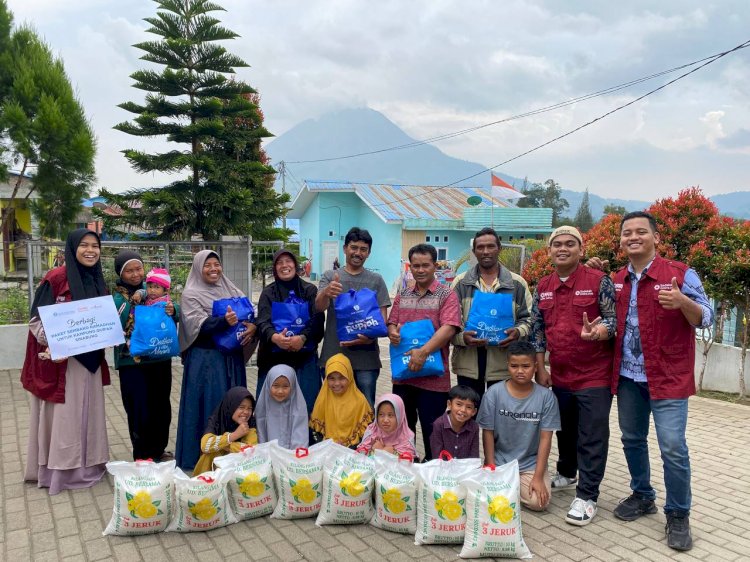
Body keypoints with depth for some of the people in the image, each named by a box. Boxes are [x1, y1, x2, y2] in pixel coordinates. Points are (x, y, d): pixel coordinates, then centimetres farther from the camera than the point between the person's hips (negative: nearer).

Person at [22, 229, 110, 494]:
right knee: (62, 413, 3)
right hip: (59, 358, -6)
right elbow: (36, 319, -13)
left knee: (87, 411, 15)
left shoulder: (97, 280, 8)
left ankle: (87, 464, 28)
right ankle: (59, 469, 17)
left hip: (89, 358, 7)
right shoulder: (55, 278, -13)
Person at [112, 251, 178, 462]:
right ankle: (142, 455, 20)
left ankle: (158, 449, 30)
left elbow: (176, 312, 3)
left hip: (160, 358, 4)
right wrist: (132, 301, -28)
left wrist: (173, 310, -19)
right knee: (139, 409, 4)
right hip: (132, 362, -4)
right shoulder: (117, 297, -5)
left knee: (162, 405, 13)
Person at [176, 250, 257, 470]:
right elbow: (199, 326, -16)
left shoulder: (231, 290, 12)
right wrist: (224, 321, -33)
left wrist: (253, 326, -12)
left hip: (232, 357, 5)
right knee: (209, 405, -2)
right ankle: (203, 456, 9)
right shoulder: (191, 294, -3)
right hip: (205, 359, -5)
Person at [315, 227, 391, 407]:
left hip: (366, 357, 0)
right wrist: (326, 293, -34)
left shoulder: (376, 280, 7)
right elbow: (319, 306, -10)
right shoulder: (330, 276, 5)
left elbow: (382, 317, 3)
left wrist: (371, 336, -19)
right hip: (334, 354, 0)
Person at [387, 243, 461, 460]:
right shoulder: (402, 295, 12)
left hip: (433, 377, -5)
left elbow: (448, 328, -16)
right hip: (403, 373, 5)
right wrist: (392, 332, -10)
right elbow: (392, 323, 14)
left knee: (432, 431, 5)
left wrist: (423, 352, -26)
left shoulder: (446, 294, -5)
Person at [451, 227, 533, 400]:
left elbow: (529, 318, 7)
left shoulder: (517, 283, 5)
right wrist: (462, 336, -19)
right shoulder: (460, 282, 5)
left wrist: (518, 332, -15)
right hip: (468, 362, 0)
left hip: (503, 362, 0)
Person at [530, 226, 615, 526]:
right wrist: (540, 368, 5)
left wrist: (599, 331, -31)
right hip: (559, 375, 5)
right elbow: (537, 328, 9)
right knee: (565, 429, 20)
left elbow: (614, 319, -9)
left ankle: (586, 496, 10)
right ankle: (566, 473, 41)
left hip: (594, 375, -5)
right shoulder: (543, 287, 6)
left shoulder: (598, 281, -8)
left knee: (592, 437, 0)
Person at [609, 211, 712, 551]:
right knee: (632, 440, 15)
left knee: (673, 449, -4)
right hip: (627, 376, 5)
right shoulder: (617, 281, 7)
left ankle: (678, 516, 13)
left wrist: (682, 302, -29)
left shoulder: (680, 274, -8)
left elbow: (706, 319, -9)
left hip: (668, 377, -5)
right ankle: (642, 496, 34)